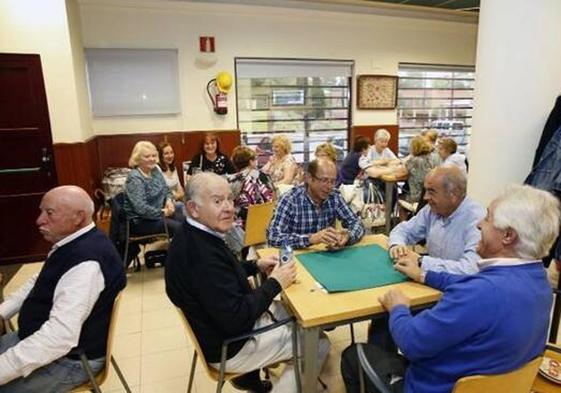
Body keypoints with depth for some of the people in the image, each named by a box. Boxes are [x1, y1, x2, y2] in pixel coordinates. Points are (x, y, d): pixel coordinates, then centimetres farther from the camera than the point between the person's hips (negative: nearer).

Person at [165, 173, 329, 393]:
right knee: (319, 345, 1)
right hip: (229, 348, -9)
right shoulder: (202, 255, -34)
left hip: (223, 324, 9)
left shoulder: (193, 236, -3)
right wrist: (275, 283, -18)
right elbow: (236, 319, -30)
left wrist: (256, 266, 1)